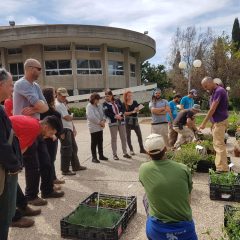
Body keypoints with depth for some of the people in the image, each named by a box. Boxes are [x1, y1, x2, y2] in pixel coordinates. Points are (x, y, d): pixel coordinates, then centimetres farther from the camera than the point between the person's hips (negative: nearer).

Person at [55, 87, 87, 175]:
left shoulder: (63, 104, 18)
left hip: (69, 129, 11)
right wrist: (72, 116, 1)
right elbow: (67, 117, -22)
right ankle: (65, 170, 5)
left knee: (74, 148, 17)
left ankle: (76, 166, 29)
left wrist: (73, 128, 16)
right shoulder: (58, 105, -15)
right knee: (66, 150, -5)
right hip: (64, 130, -11)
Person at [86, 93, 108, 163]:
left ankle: (101, 155, 26)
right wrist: (100, 122, -17)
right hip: (93, 127, -7)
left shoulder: (99, 106, 10)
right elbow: (91, 117, -22)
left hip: (100, 127, 7)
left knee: (100, 142, 14)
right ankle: (94, 157, 9)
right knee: (94, 143, 1)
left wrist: (103, 121, -10)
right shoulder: (89, 106, -12)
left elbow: (103, 114, 10)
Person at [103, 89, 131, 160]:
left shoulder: (117, 101, 9)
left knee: (123, 138, 7)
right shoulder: (105, 104, 1)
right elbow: (106, 113, -11)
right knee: (113, 138, 1)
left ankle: (125, 153, 18)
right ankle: (114, 154, 9)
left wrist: (119, 114, -16)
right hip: (112, 122, -3)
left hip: (121, 121, 3)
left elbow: (122, 108, 2)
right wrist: (115, 116, -19)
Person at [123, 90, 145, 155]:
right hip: (128, 121, -2)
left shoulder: (135, 102, 5)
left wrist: (137, 109, -18)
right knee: (128, 136, 3)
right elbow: (124, 113, -10)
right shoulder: (124, 104, -3)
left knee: (139, 134, 3)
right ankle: (131, 150, 14)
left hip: (135, 120, 3)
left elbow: (138, 110, 4)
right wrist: (132, 112, -21)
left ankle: (142, 149, 13)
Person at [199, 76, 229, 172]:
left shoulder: (219, 91, -17)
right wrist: (213, 123, 16)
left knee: (219, 145, -8)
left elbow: (212, 109, -19)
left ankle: (223, 169, -5)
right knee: (218, 144, 14)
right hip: (217, 121, 10)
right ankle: (220, 166, 22)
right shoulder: (214, 92, 13)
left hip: (220, 122, -10)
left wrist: (204, 123, -14)